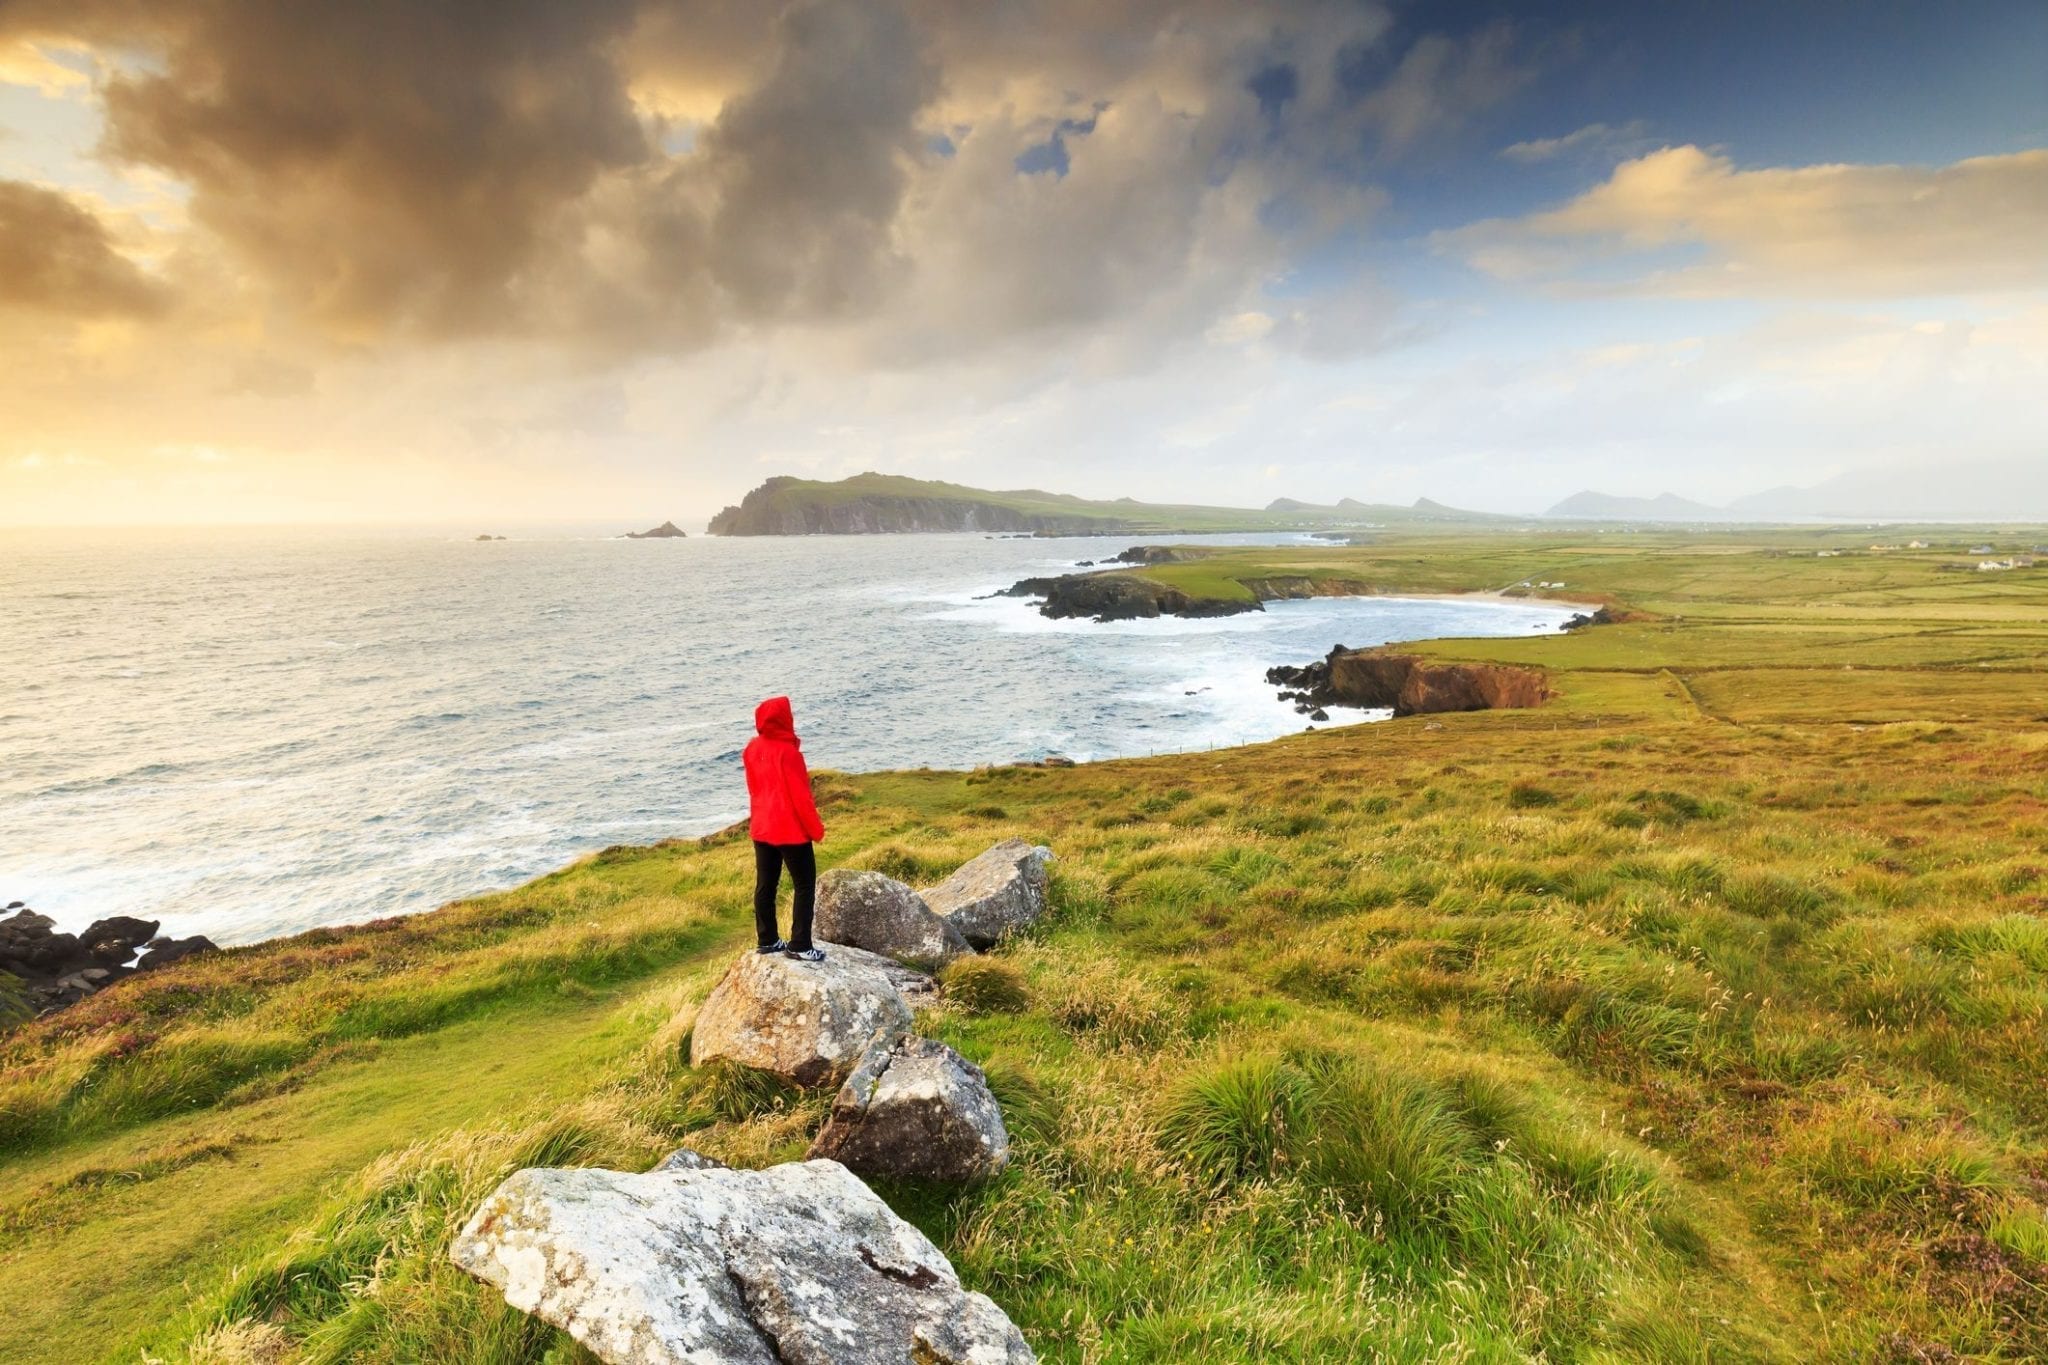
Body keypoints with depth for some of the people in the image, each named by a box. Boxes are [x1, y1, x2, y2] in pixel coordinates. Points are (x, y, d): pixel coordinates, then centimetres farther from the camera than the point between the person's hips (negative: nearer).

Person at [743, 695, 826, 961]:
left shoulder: (752, 749, 2)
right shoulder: (787, 752, -20)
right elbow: (800, 795, -17)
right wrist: (815, 828, -7)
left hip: (761, 828, 8)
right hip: (791, 829, -7)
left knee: (765, 885, 13)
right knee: (805, 885, 2)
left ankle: (766, 940, 21)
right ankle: (799, 946, 1)